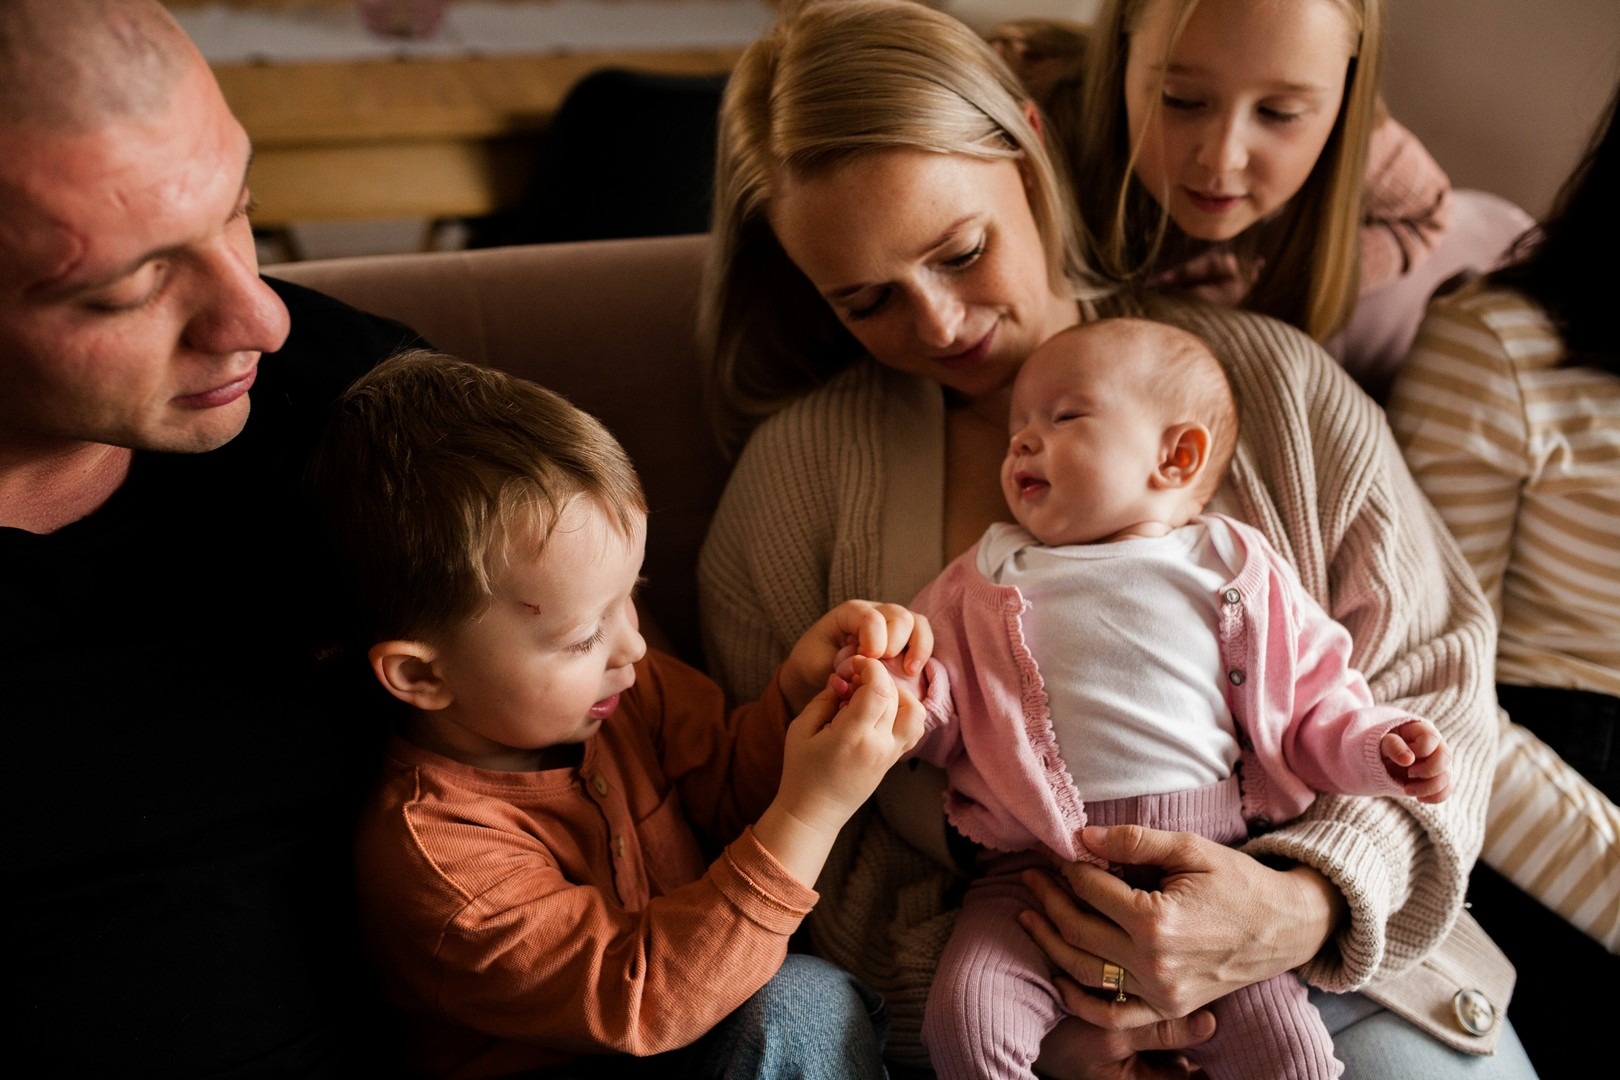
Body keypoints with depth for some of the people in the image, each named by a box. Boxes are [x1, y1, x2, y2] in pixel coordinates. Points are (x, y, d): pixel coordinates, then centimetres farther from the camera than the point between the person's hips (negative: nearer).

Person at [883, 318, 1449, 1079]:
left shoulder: (1234, 570, 12)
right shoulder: (991, 577, 14)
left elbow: (1311, 705, 14)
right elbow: (942, 715, 11)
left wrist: (1375, 746, -4)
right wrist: (904, 693, -10)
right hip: (1036, 873, 1)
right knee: (965, 1018, -21)